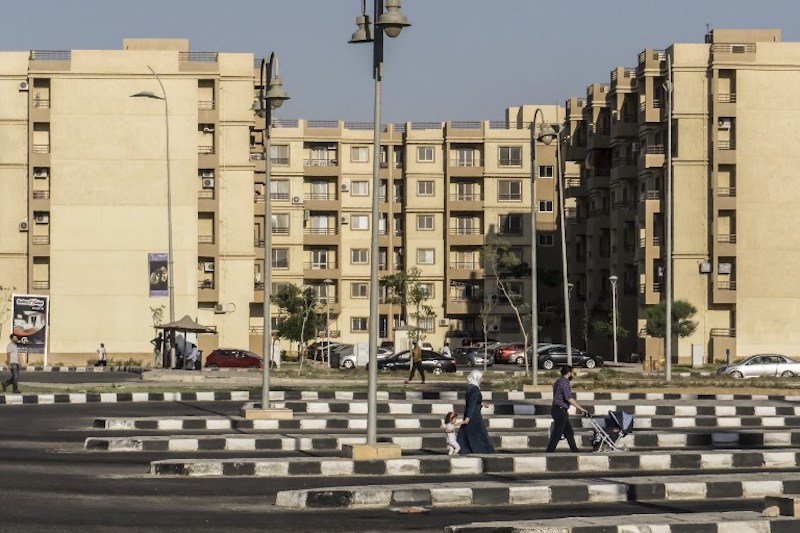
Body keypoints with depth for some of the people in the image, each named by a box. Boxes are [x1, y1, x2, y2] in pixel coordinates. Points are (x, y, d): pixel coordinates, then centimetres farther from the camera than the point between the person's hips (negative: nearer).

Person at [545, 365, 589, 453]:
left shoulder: (559, 381, 15)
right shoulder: (564, 383, -17)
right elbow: (569, 399, -24)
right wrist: (581, 409, -21)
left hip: (557, 409, 10)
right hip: (560, 411, -10)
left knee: (569, 432, 15)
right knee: (557, 434, -6)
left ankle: (574, 450, 20)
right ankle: (549, 452, -4)